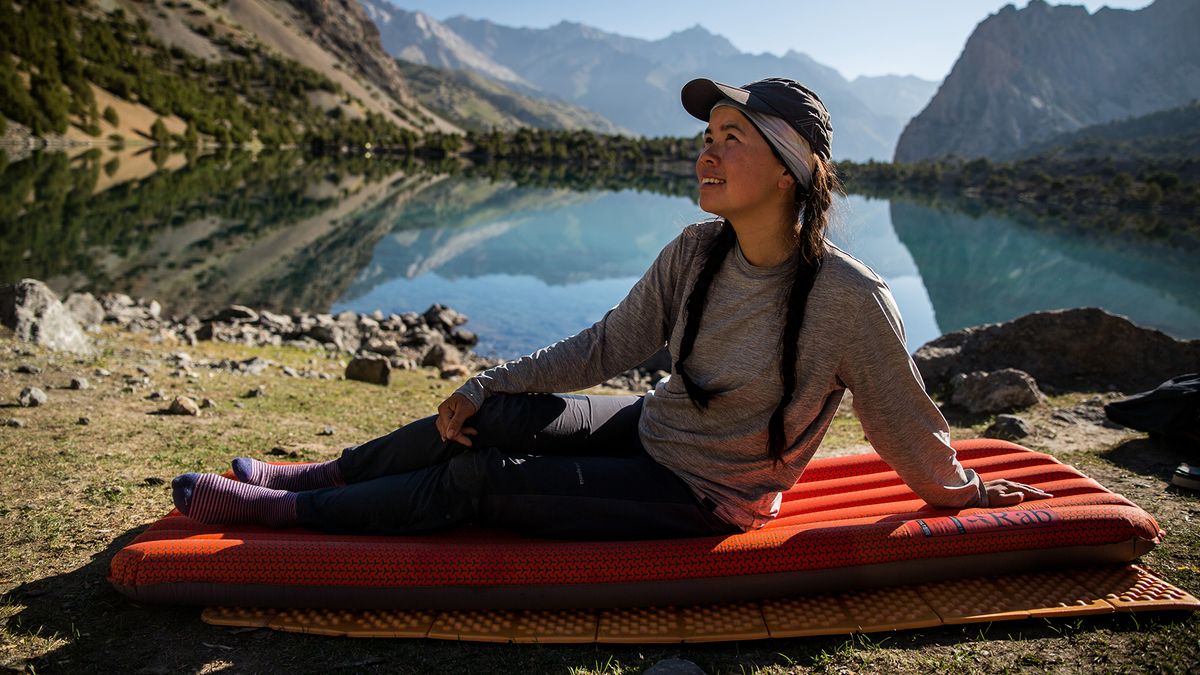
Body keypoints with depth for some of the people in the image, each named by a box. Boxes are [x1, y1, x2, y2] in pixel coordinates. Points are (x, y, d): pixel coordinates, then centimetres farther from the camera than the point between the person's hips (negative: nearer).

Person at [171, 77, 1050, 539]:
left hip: (703, 499, -5)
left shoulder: (851, 300, -27)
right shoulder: (696, 254, -8)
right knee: (500, 415, -9)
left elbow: (908, 427, -11)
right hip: (651, 430, 5)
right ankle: (323, 476, 14)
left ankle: (282, 510, 7)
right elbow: (605, 347, -1)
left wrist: (962, 493, 4)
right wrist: (486, 385, -2)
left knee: (478, 480, -10)